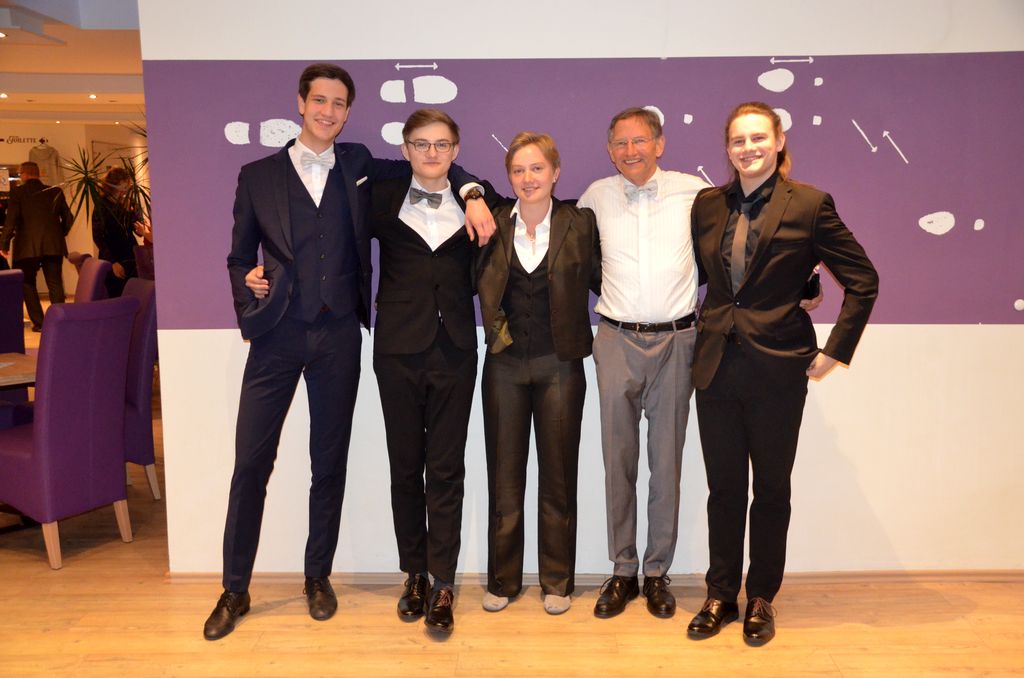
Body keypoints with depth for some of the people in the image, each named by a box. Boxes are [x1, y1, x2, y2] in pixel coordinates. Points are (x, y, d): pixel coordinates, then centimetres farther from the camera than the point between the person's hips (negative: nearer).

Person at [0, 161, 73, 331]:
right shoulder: (55, 191, 8)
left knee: (28, 285, 11)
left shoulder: (18, 192, -1)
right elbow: (68, 218, 9)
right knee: (55, 285, 5)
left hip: (28, 246, -2)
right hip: (53, 245, 2)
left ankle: (39, 323, 6)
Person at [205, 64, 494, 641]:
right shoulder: (258, 175, 8)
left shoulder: (358, 165, 10)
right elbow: (239, 256, 12)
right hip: (277, 335, -1)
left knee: (330, 461, 9)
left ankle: (319, 576, 27)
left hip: (338, 335, 1)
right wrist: (249, 286, -9)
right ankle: (236, 590, 17)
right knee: (251, 462, 0)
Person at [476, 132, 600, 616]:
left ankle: (557, 581, 24)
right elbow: (473, 284, 6)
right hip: (505, 363, 2)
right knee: (504, 473, 9)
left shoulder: (580, 223, -1)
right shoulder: (493, 223, 3)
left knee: (558, 475, 7)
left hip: (559, 364, -1)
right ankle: (502, 580, 25)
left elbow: (601, 281, 2)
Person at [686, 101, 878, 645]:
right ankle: (720, 596, 27)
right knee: (723, 489, 11)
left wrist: (834, 351, -4)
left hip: (777, 370, -3)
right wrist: (703, 330, 9)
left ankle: (761, 599, 28)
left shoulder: (809, 205, -6)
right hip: (716, 367, 3)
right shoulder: (707, 205, 5)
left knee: (771, 490, 10)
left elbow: (863, 280, -2)